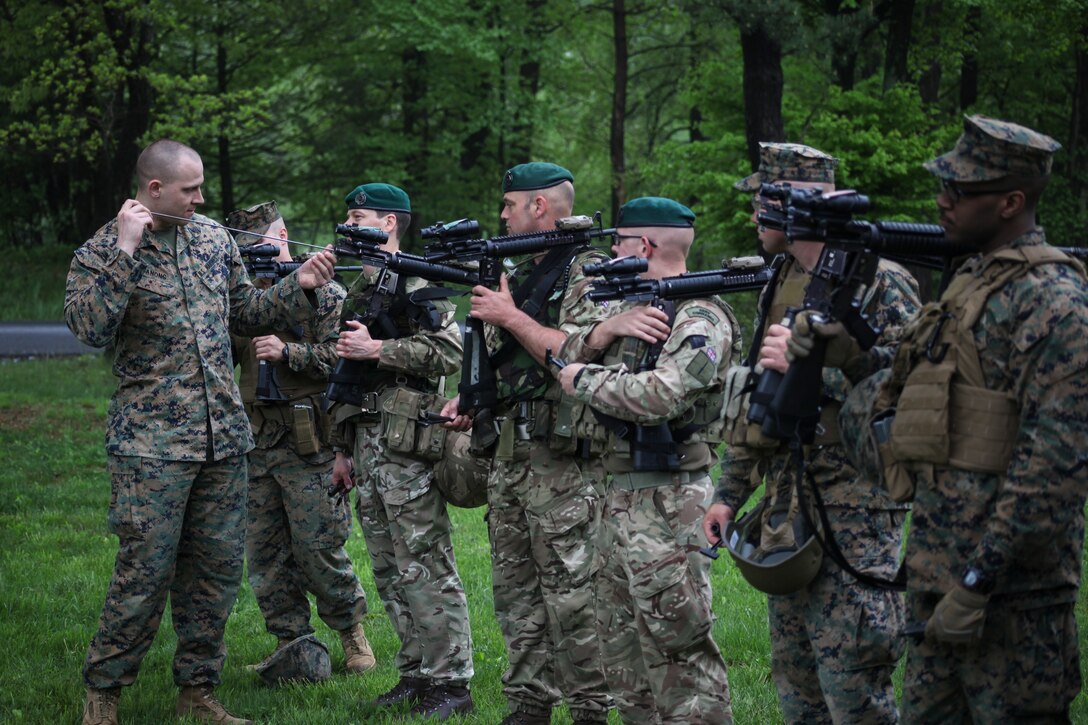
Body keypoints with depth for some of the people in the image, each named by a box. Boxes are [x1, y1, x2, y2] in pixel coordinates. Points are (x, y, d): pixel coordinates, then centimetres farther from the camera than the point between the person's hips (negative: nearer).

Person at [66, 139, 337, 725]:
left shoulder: (214, 238, 11)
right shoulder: (101, 253, -6)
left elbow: (244, 309, 22)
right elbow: (90, 327, -22)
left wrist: (297, 287, 7)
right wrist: (125, 250, -23)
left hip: (224, 437, 6)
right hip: (152, 444, -6)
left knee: (217, 568, 8)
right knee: (145, 571, -6)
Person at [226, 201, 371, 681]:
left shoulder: (324, 293, -4)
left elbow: (341, 356, -11)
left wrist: (288, 353, -21)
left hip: (309, 446, -6)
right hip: (258, 441, 6)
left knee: (317, 547, -4)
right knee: (264, 552, 7)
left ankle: (350, 628, 16)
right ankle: (292, 642, 16)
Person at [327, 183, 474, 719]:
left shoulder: (415, 283, -8)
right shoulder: (360, 289, 19)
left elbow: (450, 351, -19)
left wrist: (374, 349, -18)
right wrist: (344, 448, 22)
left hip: (408, 444, -9)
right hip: (367, 445, 9)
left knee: (425, 569, -7)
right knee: (390, 571, 11)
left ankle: (450, 682, -3)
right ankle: (416, 672, 19)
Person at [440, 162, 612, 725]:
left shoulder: (587, 274, -8)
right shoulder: (524, 274, 19)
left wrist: (510, 317, -16)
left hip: (562, 461, -9)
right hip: (510, 453, 9)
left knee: (571, 593, -6)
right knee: (516, 589, 10)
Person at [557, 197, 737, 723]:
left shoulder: (699, 319, -13)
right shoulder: (638, 307, 17)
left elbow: (660, 397, -28)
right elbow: (566, 359, 15)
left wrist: (585, 380, -14)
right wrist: (605, 331, -5)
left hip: (668, 502, -10)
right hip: (620, 496, 10)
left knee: (678, 650, -8)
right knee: (623, 648, 15)